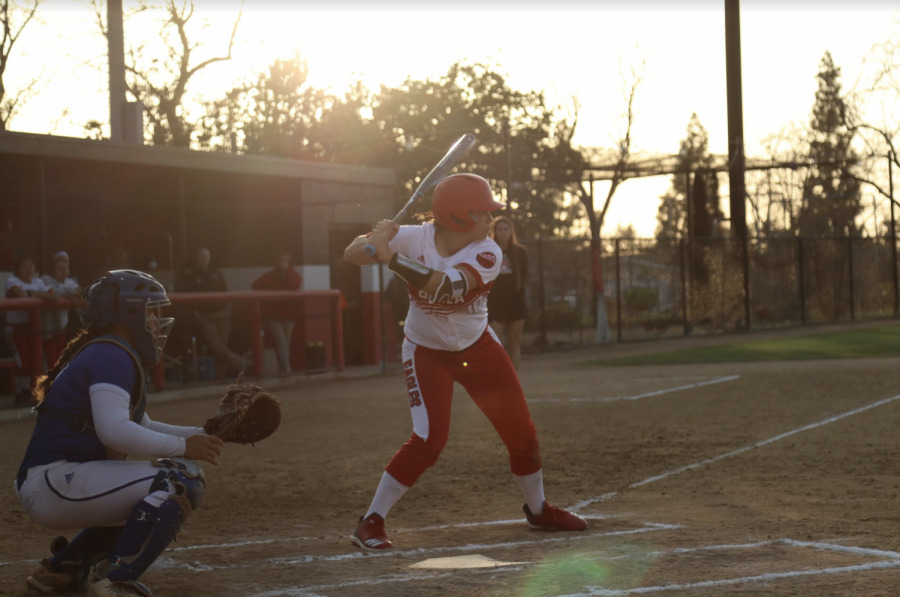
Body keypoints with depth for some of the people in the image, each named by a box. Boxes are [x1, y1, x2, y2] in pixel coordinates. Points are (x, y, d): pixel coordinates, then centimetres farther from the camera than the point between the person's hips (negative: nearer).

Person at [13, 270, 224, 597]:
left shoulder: (109, 356, 22)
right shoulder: (111, 356, -11)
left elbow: (141, 428, 30)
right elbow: (113, 430, -25)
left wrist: (199, 435, 16)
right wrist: (182, 446, -17)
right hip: (54, 481, -11)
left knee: (141, 499, 32)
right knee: (182, 479, -19)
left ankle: (62, 567, 26)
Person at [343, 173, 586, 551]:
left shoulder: (487, 254, -20)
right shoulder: (413, 239, -19)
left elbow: (447, 287, -37)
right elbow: (351, 255, -21)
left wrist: (391, 257, -43)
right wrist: (373, 242, -43)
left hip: (478, 347, 3)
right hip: (427, 352, -3)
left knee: (521, 431, 6)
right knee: (428, 440, -19)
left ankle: (537, 509, 31)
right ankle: (371, 522, -7)